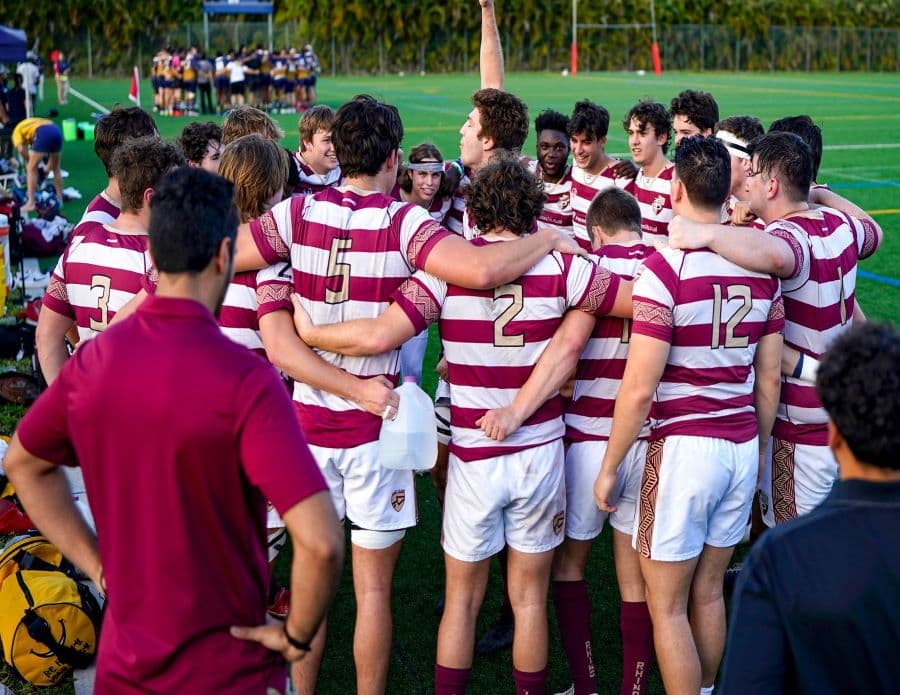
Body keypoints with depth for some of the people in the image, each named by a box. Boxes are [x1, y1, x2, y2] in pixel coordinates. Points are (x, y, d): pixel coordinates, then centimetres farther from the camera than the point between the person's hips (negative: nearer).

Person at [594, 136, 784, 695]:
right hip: (743, 445, 6)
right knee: (709, 591, 20)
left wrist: (609, 467, -5)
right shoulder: (762, 268, 3)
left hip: (683, 445, -6)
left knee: (667, 605, 6)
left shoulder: (666, 269, -16)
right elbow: (770, 378, 10)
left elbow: (639, 390, -17)